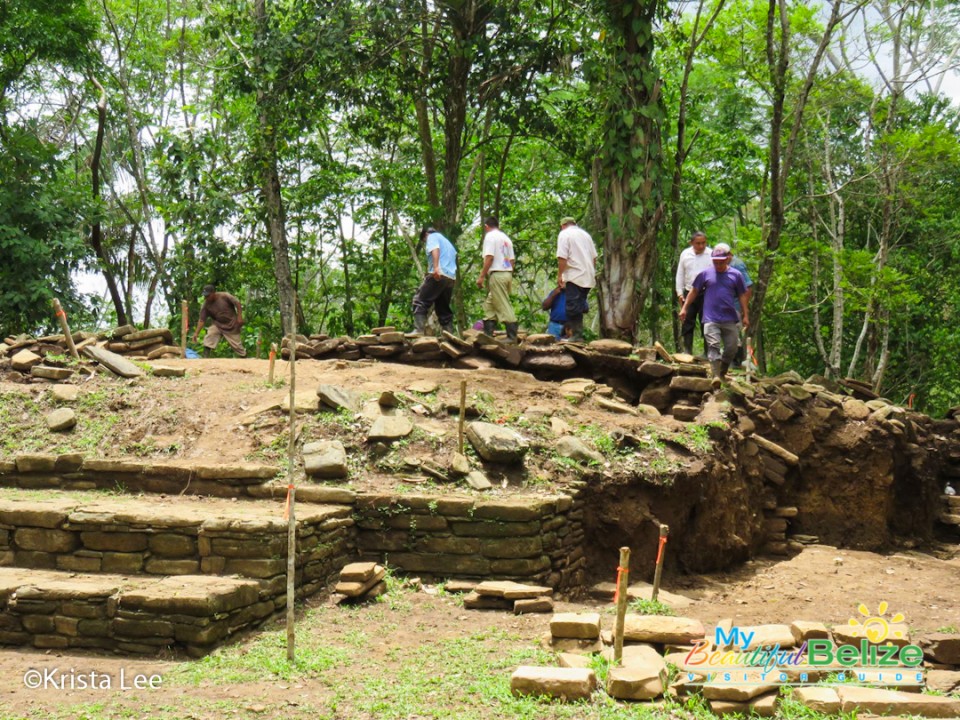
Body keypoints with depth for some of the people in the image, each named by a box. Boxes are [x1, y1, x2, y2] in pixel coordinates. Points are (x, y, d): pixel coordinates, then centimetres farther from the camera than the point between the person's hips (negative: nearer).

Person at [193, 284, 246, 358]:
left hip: (231, 325, -2)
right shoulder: (206, 305, -13)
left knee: (237, 345, 2)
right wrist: (196, 332, -17)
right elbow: (202, 320, -10)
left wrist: (239, 317, -16)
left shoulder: (225, 296, -21)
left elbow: (237, 303, -12)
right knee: (208, 339, -20)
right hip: (218, 325, 2)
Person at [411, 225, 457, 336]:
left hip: (439, 274, -8)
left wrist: (436, 267, -24)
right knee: (444, 307, 13)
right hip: (451, 277, 8)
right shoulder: (447, 242, 35)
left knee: (420, 301, -9)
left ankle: (419, 330, -23)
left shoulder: (432, 237, 9)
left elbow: (435, 249, -10)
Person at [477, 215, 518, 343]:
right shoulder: (506, 238, 20)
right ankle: (487, 333, 14)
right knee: (489, 304, 15)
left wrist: (481, 276, -13)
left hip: (496, 274, -8)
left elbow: (489, 257, -14)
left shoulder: (490, 236, -5)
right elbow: (512, 260, 17)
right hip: (508, 273, 8)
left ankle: (512, 336, -12)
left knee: (504, 306, -9)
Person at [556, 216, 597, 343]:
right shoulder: (585, 234, 18)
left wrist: (559, 275, -10)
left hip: (574, 276, -7)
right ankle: (578, 333, 13)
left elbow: (562, 257, -14)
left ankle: (576, 335, -8)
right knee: (580, 305, 14)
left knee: (573, 307, -5)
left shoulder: (564, 234, -4)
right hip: (588, 277, 7)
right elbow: (594, 256, 18)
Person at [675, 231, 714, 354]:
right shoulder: (685, 254, 7)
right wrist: (680, 293, 8)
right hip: (689, 293, 3)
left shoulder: (711, 254, -3)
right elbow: (680, 274, 13)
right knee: (687, 323, 4)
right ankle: (687, 351, 10)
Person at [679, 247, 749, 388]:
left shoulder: (736, 275, 6)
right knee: (713, 346, -13)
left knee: (731, 347, 6)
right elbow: (694, 291, 11)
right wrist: (685, 308, 8)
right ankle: (716, 376, -19)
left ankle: (723, 373, 25)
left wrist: (745, 315, 10)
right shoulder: (705, 274, 4)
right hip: (711, 319, -2)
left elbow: (742, 296, 12)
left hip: (730, 319, 2)